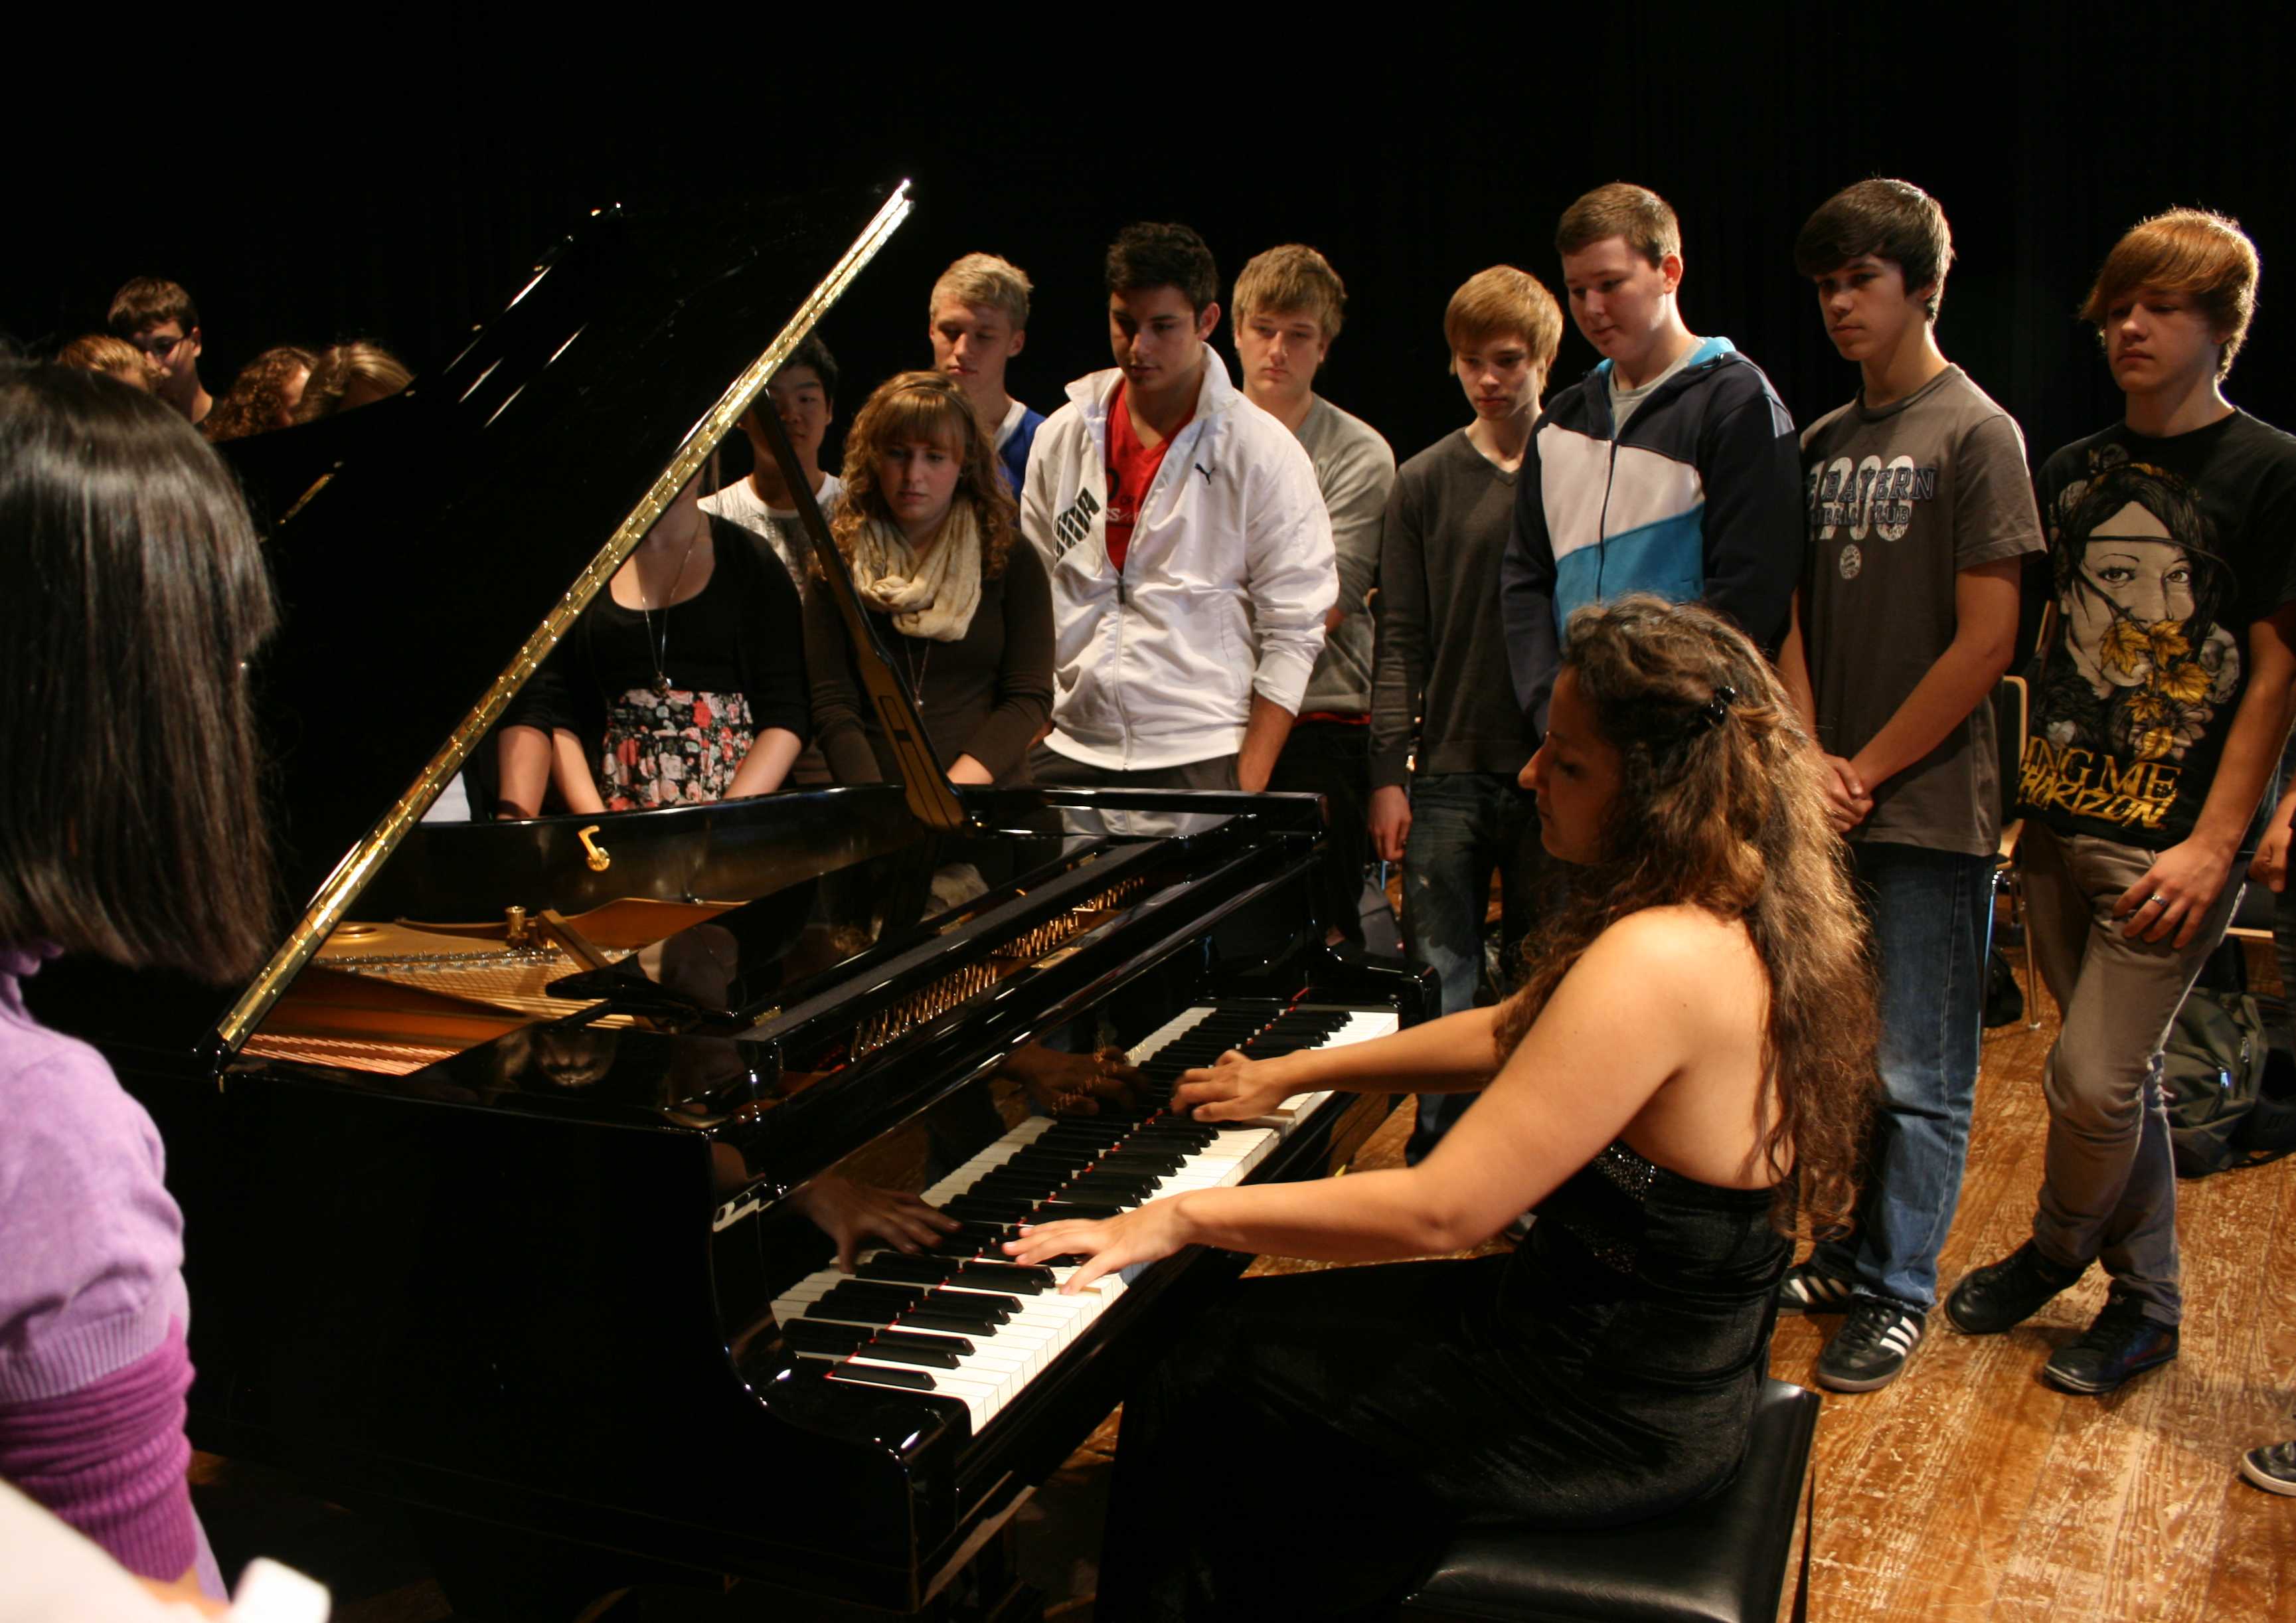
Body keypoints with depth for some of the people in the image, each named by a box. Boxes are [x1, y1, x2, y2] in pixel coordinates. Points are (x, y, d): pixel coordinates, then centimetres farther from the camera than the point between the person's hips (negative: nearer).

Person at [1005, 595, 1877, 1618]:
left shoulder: (1659, 961, -30)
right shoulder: (1737, 914, 1)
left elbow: (1438, 1210, -30)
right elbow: (1513, 1038, 14)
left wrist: (1189, 1214, -21)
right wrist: (1292, 1072, 17)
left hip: (1615, 1420, -9)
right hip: (1676, 1356, 9)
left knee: (1198, 1373, 4)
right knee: (1269, 1322, 22)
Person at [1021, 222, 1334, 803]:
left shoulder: (1266, 454, -2)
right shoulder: (1062, 434, 10)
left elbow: (1291, 633, -3)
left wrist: (1249, 787, -10)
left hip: (1199, 760, -3)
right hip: (1064, 754, 3)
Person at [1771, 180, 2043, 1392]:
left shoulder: (1976, 434, -7)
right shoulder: (1823, 445, 12)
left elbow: (1985, 643, -11)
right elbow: (1791, 619, 11)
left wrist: (1868, 769, -8)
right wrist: (1809, 763, -3)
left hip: (1930, 808, -6)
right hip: (1823, 805, 6)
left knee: (1916, 1075, 2)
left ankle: (1900, 1292, 15)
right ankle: (1846, 1253, 30)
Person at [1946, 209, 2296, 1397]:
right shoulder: (2074, 472, 12)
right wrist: (2031, 780, 11)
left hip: (2170, 839, -5)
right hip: (2059, 820, 6)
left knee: (2093, 1079, -5)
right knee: (2119, 1072, 14)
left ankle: (2059, 1250, 24)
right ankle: (2146, 1298, 29)